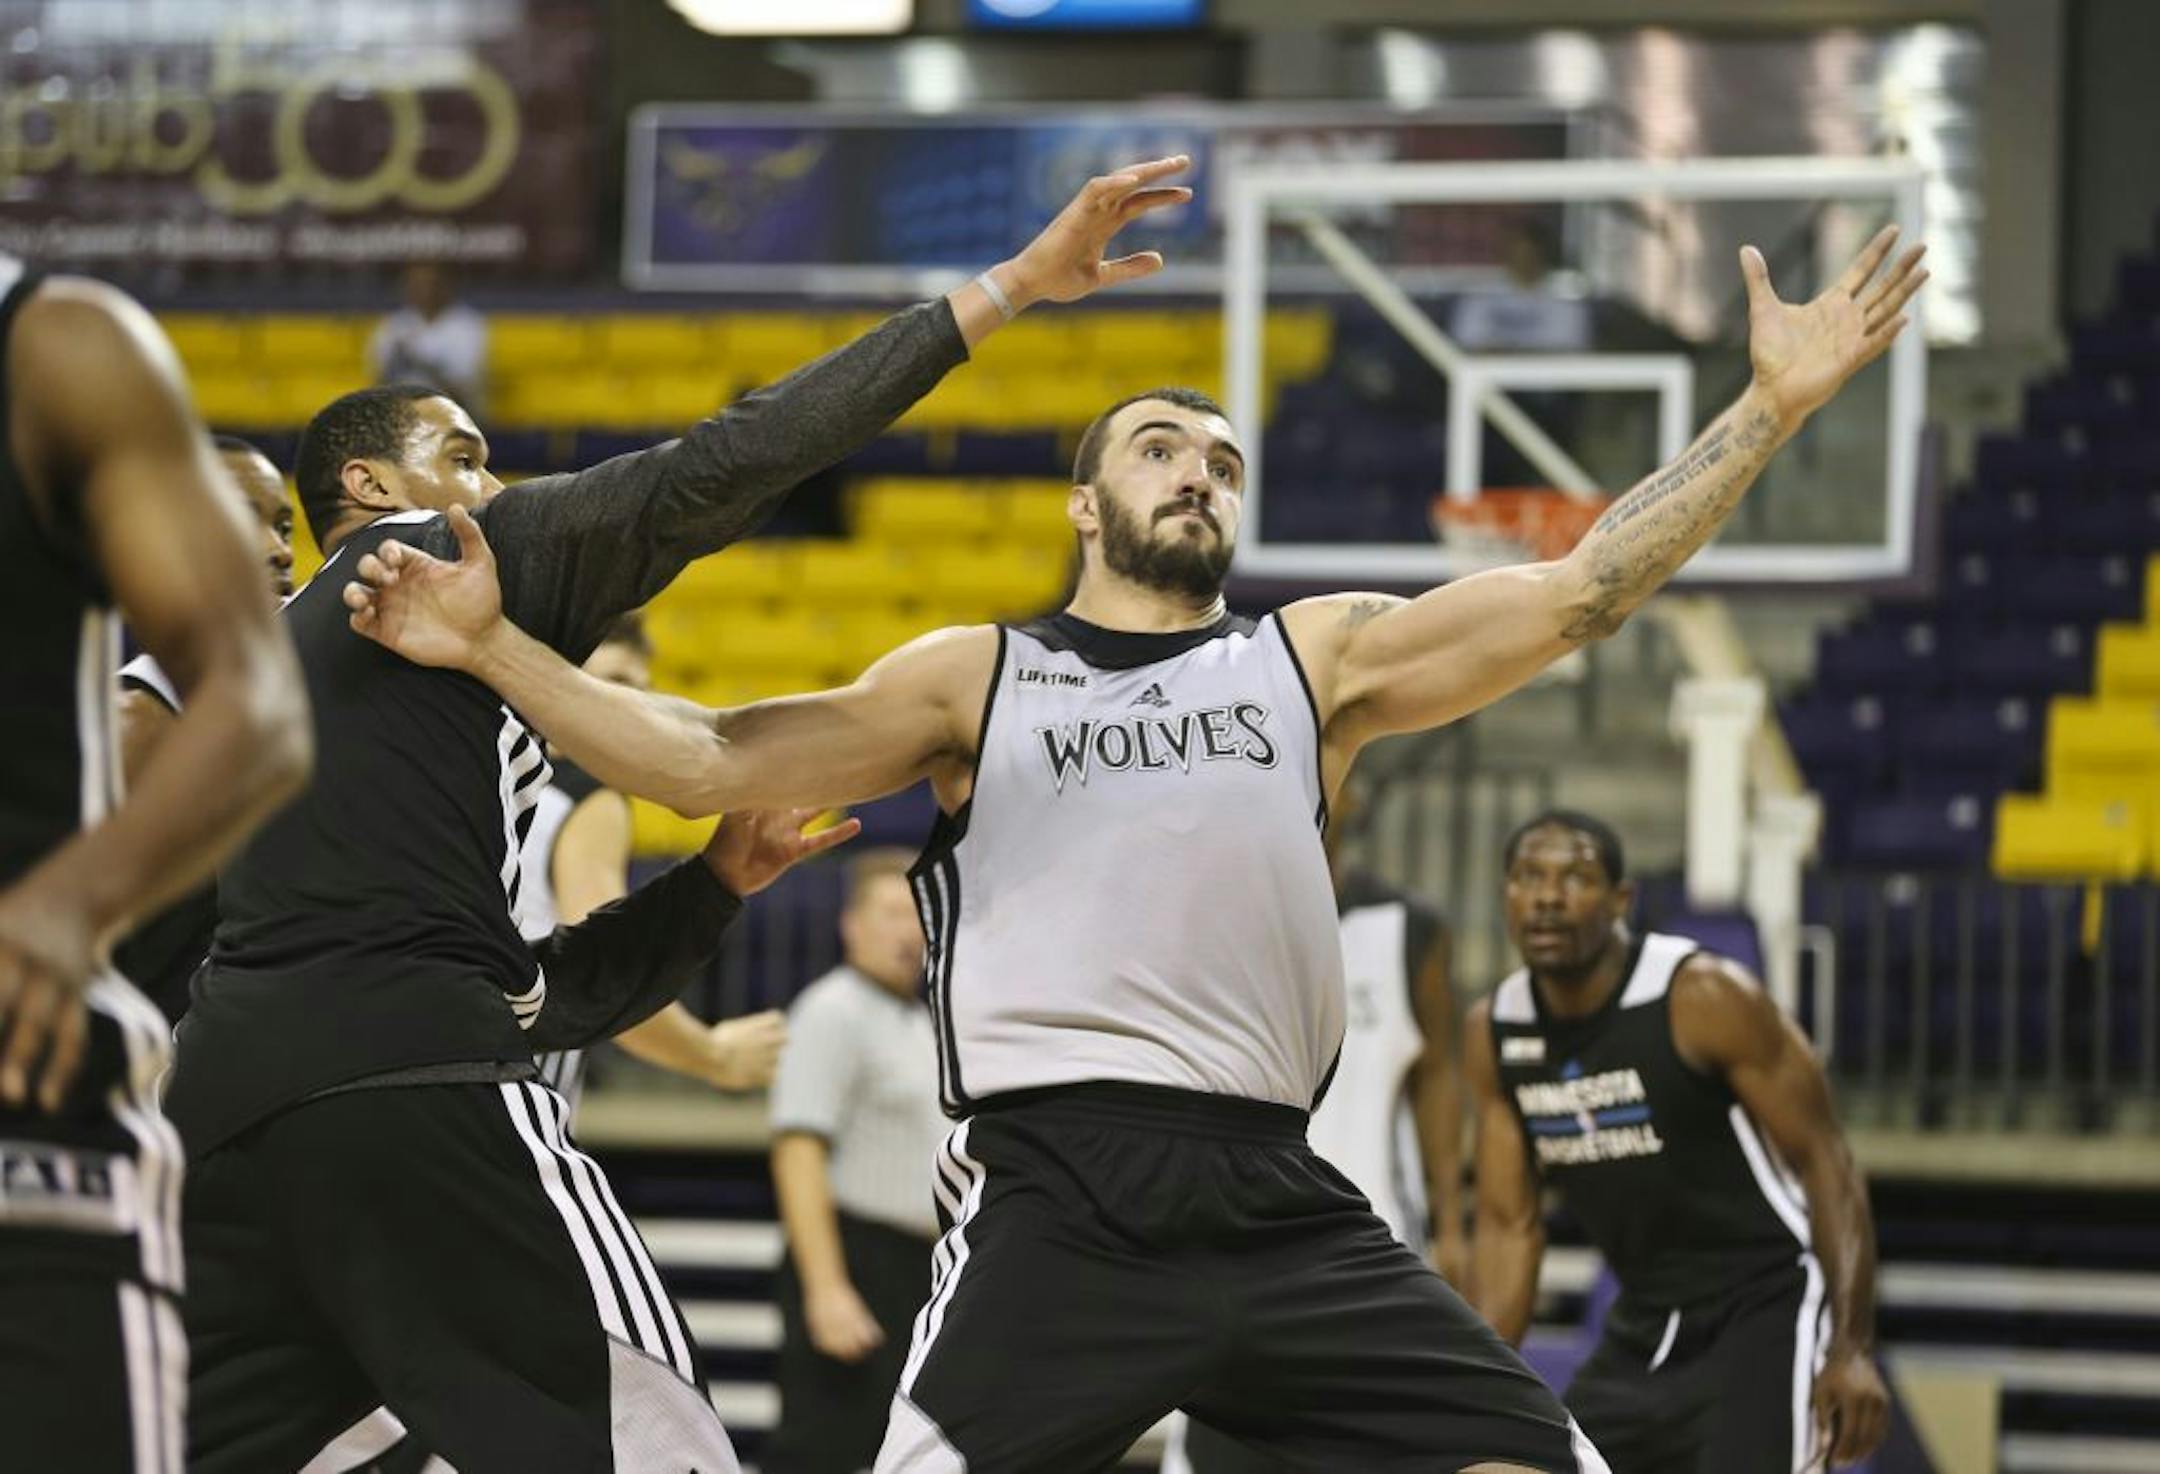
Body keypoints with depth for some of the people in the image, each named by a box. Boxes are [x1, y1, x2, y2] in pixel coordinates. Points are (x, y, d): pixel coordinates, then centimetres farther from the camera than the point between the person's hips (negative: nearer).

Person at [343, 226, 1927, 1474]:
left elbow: (1581, 591, 11)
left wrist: (1772, 405, 5)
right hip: (1056, 1191, -2)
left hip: (1274, 1196, 3)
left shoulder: (1317, 656, 18)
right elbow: (706, 763, 10)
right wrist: (496, 648, 0)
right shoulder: (973, 679, 16)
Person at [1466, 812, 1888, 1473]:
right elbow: (1509, 1225, 7)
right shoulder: (1494, 1033, 0)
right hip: (1644, 1328, 7)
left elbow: (1825, 1165, -15)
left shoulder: (1707, 998, -18)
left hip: (1765, 1312, -7)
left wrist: (1852, 1350, -22)